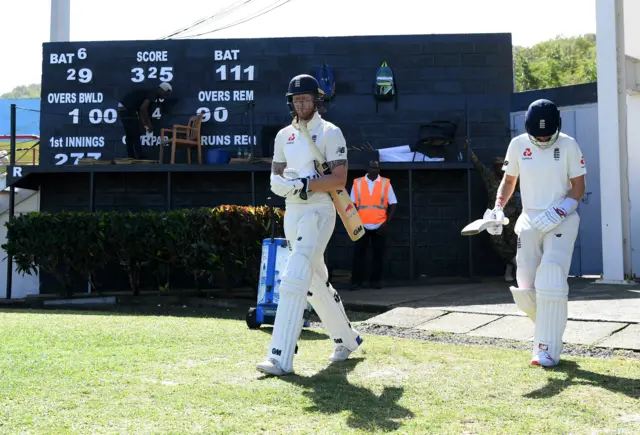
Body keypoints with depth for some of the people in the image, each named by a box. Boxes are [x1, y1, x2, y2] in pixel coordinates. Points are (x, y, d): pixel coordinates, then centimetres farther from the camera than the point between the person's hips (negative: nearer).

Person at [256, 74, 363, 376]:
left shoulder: (330, 133, -5)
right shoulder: (284, 135, 14)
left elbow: (339, 180, -14)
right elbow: (275, 178, 11)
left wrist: (304, 184, -22)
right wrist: (281, 183, -11)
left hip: (319, 212, -7)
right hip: (292, 213, 7)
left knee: (294, 279, -18)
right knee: (315, 283, 15)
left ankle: (281, 357, -19)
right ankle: (346, 340, 33)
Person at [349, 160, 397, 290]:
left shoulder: (386, 183, 4)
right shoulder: (357, 182, 5)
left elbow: (393, 204, 4)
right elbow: (352, 204, 7)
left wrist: (387, 222, -5)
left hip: (379, 225, 0)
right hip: (362, 225, 0)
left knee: (378, 254, 3)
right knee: (358, 253, -2)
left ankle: (376, 280, 11)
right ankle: (356, 281, 2)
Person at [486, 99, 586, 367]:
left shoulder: (568, 145, -6)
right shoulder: (518, 145, 1)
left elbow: (578, 186, -3)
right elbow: (509, 181, 12)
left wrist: (559, 211, -20)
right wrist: (498, 208, -5)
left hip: (562, 222, -3)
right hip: (530, 220, 3)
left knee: (551, 282, -16)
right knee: (525, 288, 0)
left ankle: (548, 348, -9)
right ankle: (549, 328, 27)